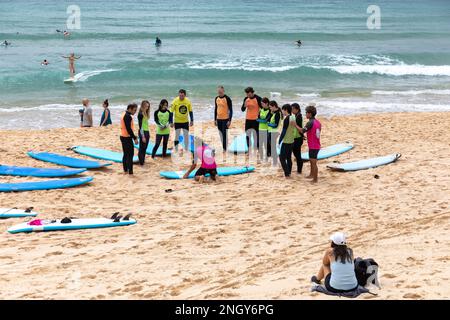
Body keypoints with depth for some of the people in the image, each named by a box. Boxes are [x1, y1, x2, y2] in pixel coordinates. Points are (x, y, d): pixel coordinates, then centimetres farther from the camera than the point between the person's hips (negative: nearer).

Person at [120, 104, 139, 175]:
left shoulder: (124, 115, 14)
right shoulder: (128, 116, -18)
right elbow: (129, 129, -22)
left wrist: (133, 136, 20)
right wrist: (134, 138, -18)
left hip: (123, 136, 10)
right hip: (127, 138, -10)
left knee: (126, 154, 16)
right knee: (130, 155, -6)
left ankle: (125, 170, 21)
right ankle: (130, 171, -7)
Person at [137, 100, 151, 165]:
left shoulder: (146, 113, 10)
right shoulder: (140, 114, -15)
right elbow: (140, 126, -16)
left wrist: (148, 133, 11)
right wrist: (143, 136, -17)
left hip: (147, 132, 8)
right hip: (142, 132, -8)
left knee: (144, 148, 13)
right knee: (142, 148, 0)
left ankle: (143, 160, 21)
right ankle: (141, 162, 6)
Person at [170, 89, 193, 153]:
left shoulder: (188, 101, -6)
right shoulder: (175, 101, -15)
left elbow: (190, 111, 5)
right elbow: (171, 112, -11)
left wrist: (192, 120, 4)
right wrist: (171, 122, -13)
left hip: (185, 121, 3)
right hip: (177, 122, -3)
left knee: (186, 136, 6)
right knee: (177, 136, -2)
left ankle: (186, 150, 19)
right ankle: (176, 150, 6)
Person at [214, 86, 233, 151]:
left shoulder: (227, 99, -11)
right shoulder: (216, 98, 8)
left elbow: (231, 110, -10)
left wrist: (230, 120, -15)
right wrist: (215, 119, 14)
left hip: (225, 119, -6)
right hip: (219, 119, 6)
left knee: (225, 134, -5)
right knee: (221, 134, 10)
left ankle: (225, 149, -1)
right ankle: (223, 148, 18)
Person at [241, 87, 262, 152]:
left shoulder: (258, 98, -10)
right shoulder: (246, 99, 4)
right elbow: (242, 110, 8)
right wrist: (244, 106, -13)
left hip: (255, 119, -5)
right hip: (248, 119, 5)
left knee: (256, 135, -2)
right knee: (248, 135, 8)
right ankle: (249, 150, 16)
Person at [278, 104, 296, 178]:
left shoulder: (286, 119, -18)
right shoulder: (293, 118, 6)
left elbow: (284, 131, -19)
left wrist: (279, 141, -14)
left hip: (285, 141, -8)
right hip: (291, 141, 8)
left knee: (282, 158, -2)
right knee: (289, 158, 15)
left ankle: (287, 174, -6)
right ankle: (289, 173, 18)